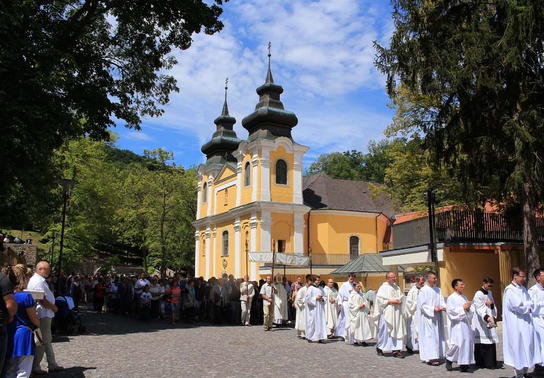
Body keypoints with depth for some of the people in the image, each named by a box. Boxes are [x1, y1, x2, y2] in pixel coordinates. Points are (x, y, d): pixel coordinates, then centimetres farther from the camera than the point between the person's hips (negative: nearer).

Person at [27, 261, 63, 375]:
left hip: (45, 315, 11)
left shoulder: (39, 280, 15)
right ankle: (35, 367, 9)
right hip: (43, 315, -11)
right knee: (42, 342, -1)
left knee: (47, 340, 17)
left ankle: (52, 364, 26)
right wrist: (53, 307, -10)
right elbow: (42, 300, -24)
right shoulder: (38, 281, -19)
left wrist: (52, 307, 8)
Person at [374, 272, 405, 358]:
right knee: (385, 331, -1)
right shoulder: (383, 288, -5)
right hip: (387, 313, -5)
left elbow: (401, 297, 17)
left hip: (397, 312, 5)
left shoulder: (397, 287, 13)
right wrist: (391, 301, -16)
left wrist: (399, 301, -5)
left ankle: (396, 350, 2)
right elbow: (380, 299, -11)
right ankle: (379, 347, 17)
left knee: (397, 331, 0)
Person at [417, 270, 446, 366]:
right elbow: (422, 305, -10)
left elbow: (441, 301, 11)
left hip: (437, 317, 7)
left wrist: (443, 307, -10)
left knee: (438, 336, 8)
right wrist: (433, 309, -18)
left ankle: (436, 356, 16)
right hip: (428, 317, -7)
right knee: (430, 336, -8)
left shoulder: (438, 289, 12)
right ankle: (430, 358, -6)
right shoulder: (423, 290, -9)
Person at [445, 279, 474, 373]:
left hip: (465, 323, 7)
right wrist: (463, 308, -15)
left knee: (467, 342, 1)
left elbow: (471, 313, 16)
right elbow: (451, 312, -14)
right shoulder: (451, 298, -4)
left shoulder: (464, 298, 15)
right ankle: (449, 359, 13)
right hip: (456, 325, -7)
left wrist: (468, 308, -6)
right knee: (457, 343, -11)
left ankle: (464, 365, 8)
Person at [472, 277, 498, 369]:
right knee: (481, 343, -5)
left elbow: (493, 306, 21)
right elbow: (478, 308, -19)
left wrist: (491, 304, -3)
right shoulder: (478, 294, -11)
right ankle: (481, 363, 3)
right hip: (481, 322, -7)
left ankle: (490, 363, 9)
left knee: (491, 341, 3)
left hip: (489, 321, 7)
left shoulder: (489, 293, 12)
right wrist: (486, 317, -34)